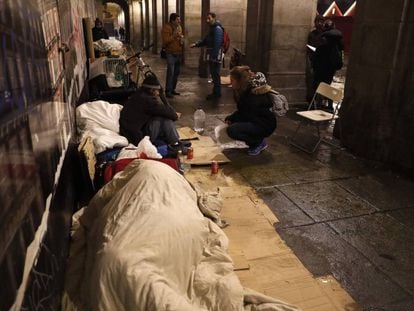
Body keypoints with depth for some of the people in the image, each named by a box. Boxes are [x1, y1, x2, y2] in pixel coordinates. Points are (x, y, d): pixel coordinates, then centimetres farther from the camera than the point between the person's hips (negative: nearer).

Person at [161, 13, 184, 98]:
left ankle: (172, 89, 22)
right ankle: (168, 91, -5)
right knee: (170, 72, -11)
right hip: (171, 53, -7)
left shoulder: (179, 27, 10)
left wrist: (182, 40, 1)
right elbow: (165, 41, -20)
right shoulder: (166, 28, -11)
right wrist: (174, 35, -28)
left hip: (179, 53, 7)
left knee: (176, 72, 11)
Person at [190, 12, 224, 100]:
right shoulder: (212, 28, 18)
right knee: (214, 74, 14)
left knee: (215, 74, -5)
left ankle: (217, 93, 3)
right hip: (211, 56, 10)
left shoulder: (217, 29, -14)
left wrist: (214, 57, -26)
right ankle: (216, 92, 23)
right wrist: (196, 44, 5)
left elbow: (217, 44, -22)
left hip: (215, 56, -10)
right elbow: (205, 40, 18)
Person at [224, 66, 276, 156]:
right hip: (255, 119, 10)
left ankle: (259, 143, -4)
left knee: (232, 130, -24)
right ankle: (254, 142, 12)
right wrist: (230, 118, -5)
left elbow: (247, 115, -23)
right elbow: (242, 110, 10)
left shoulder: (254, 93, -24)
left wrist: (230, 118, -12)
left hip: (265, 125, -10)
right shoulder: (246, 89, 5)